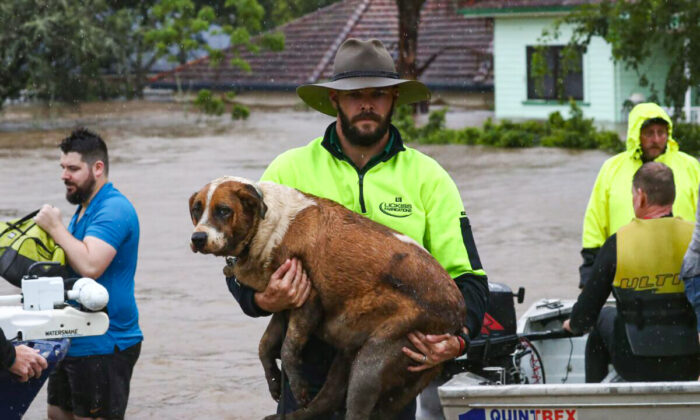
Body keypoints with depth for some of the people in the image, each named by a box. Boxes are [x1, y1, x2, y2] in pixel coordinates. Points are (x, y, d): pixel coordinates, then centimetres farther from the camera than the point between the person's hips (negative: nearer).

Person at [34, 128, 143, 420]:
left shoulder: (114, 210, -18)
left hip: (103, 345, -11)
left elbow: (90, 266, -32)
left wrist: (55, 227, -22)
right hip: (73, 341, 11)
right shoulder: (85, 208, 15)